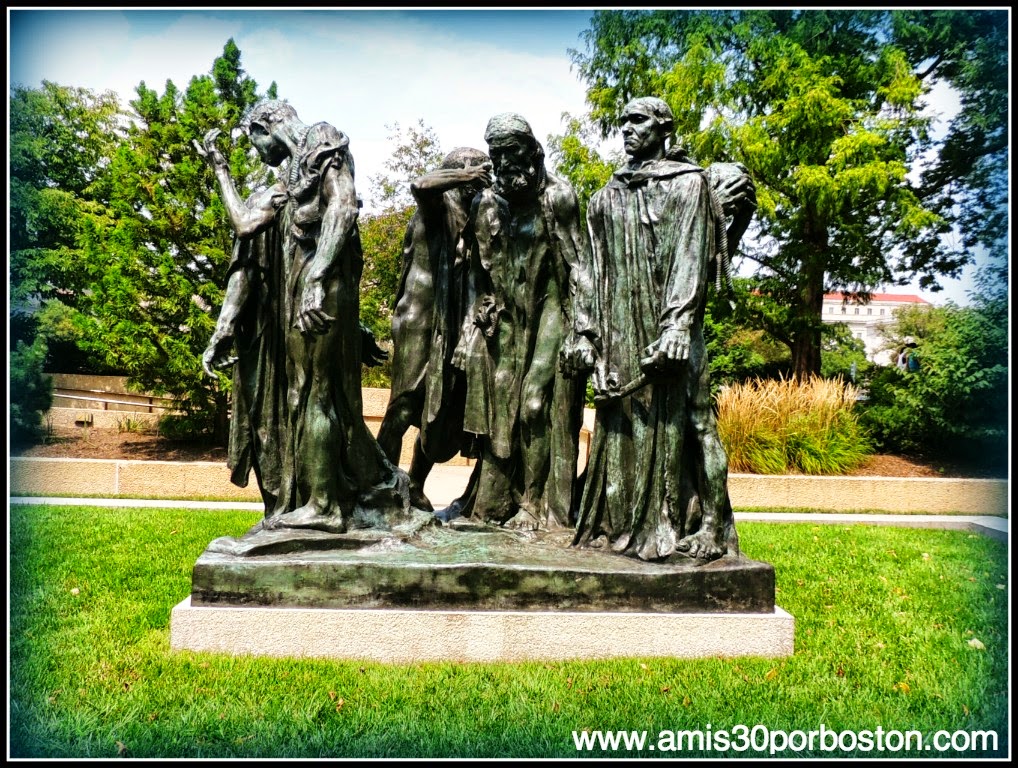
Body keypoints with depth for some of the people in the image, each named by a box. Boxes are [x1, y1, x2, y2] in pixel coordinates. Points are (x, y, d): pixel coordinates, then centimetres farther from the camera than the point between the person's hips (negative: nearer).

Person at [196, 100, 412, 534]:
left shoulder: (324, 146, 3)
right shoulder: (287, 181, 28)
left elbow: (343, 208, -14)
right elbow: (244, 224, 17)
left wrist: (317, 277, -24)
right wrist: (220, 168, 25)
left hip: (321, 289, -9)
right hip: (290, 296, 9)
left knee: (316, 390, -7)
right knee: (292, 393, 9)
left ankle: (322, 502, -1)